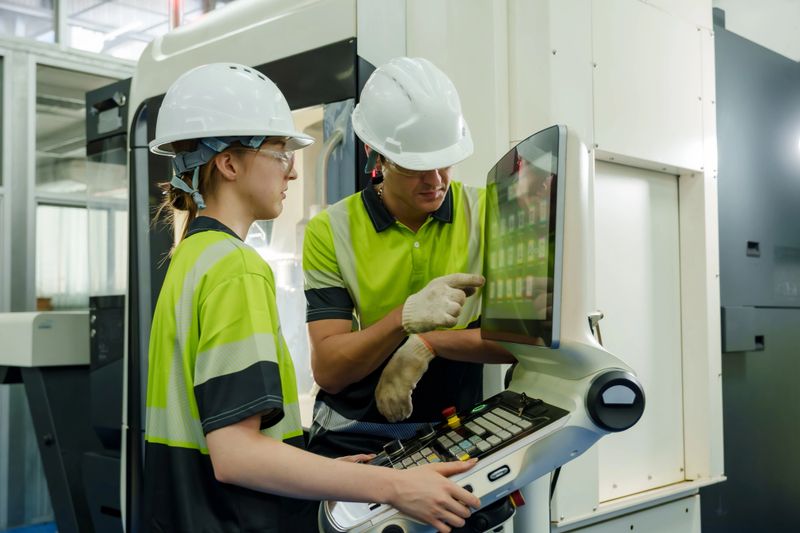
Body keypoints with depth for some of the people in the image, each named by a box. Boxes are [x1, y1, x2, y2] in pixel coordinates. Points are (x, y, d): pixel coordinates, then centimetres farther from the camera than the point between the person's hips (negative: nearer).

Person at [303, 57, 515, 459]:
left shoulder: (487, 213, 1)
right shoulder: (331, 231, -1)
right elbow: (328, 370, -6)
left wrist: (427, 343, -16)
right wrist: (405, 318, -22)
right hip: (352, 438, 0)